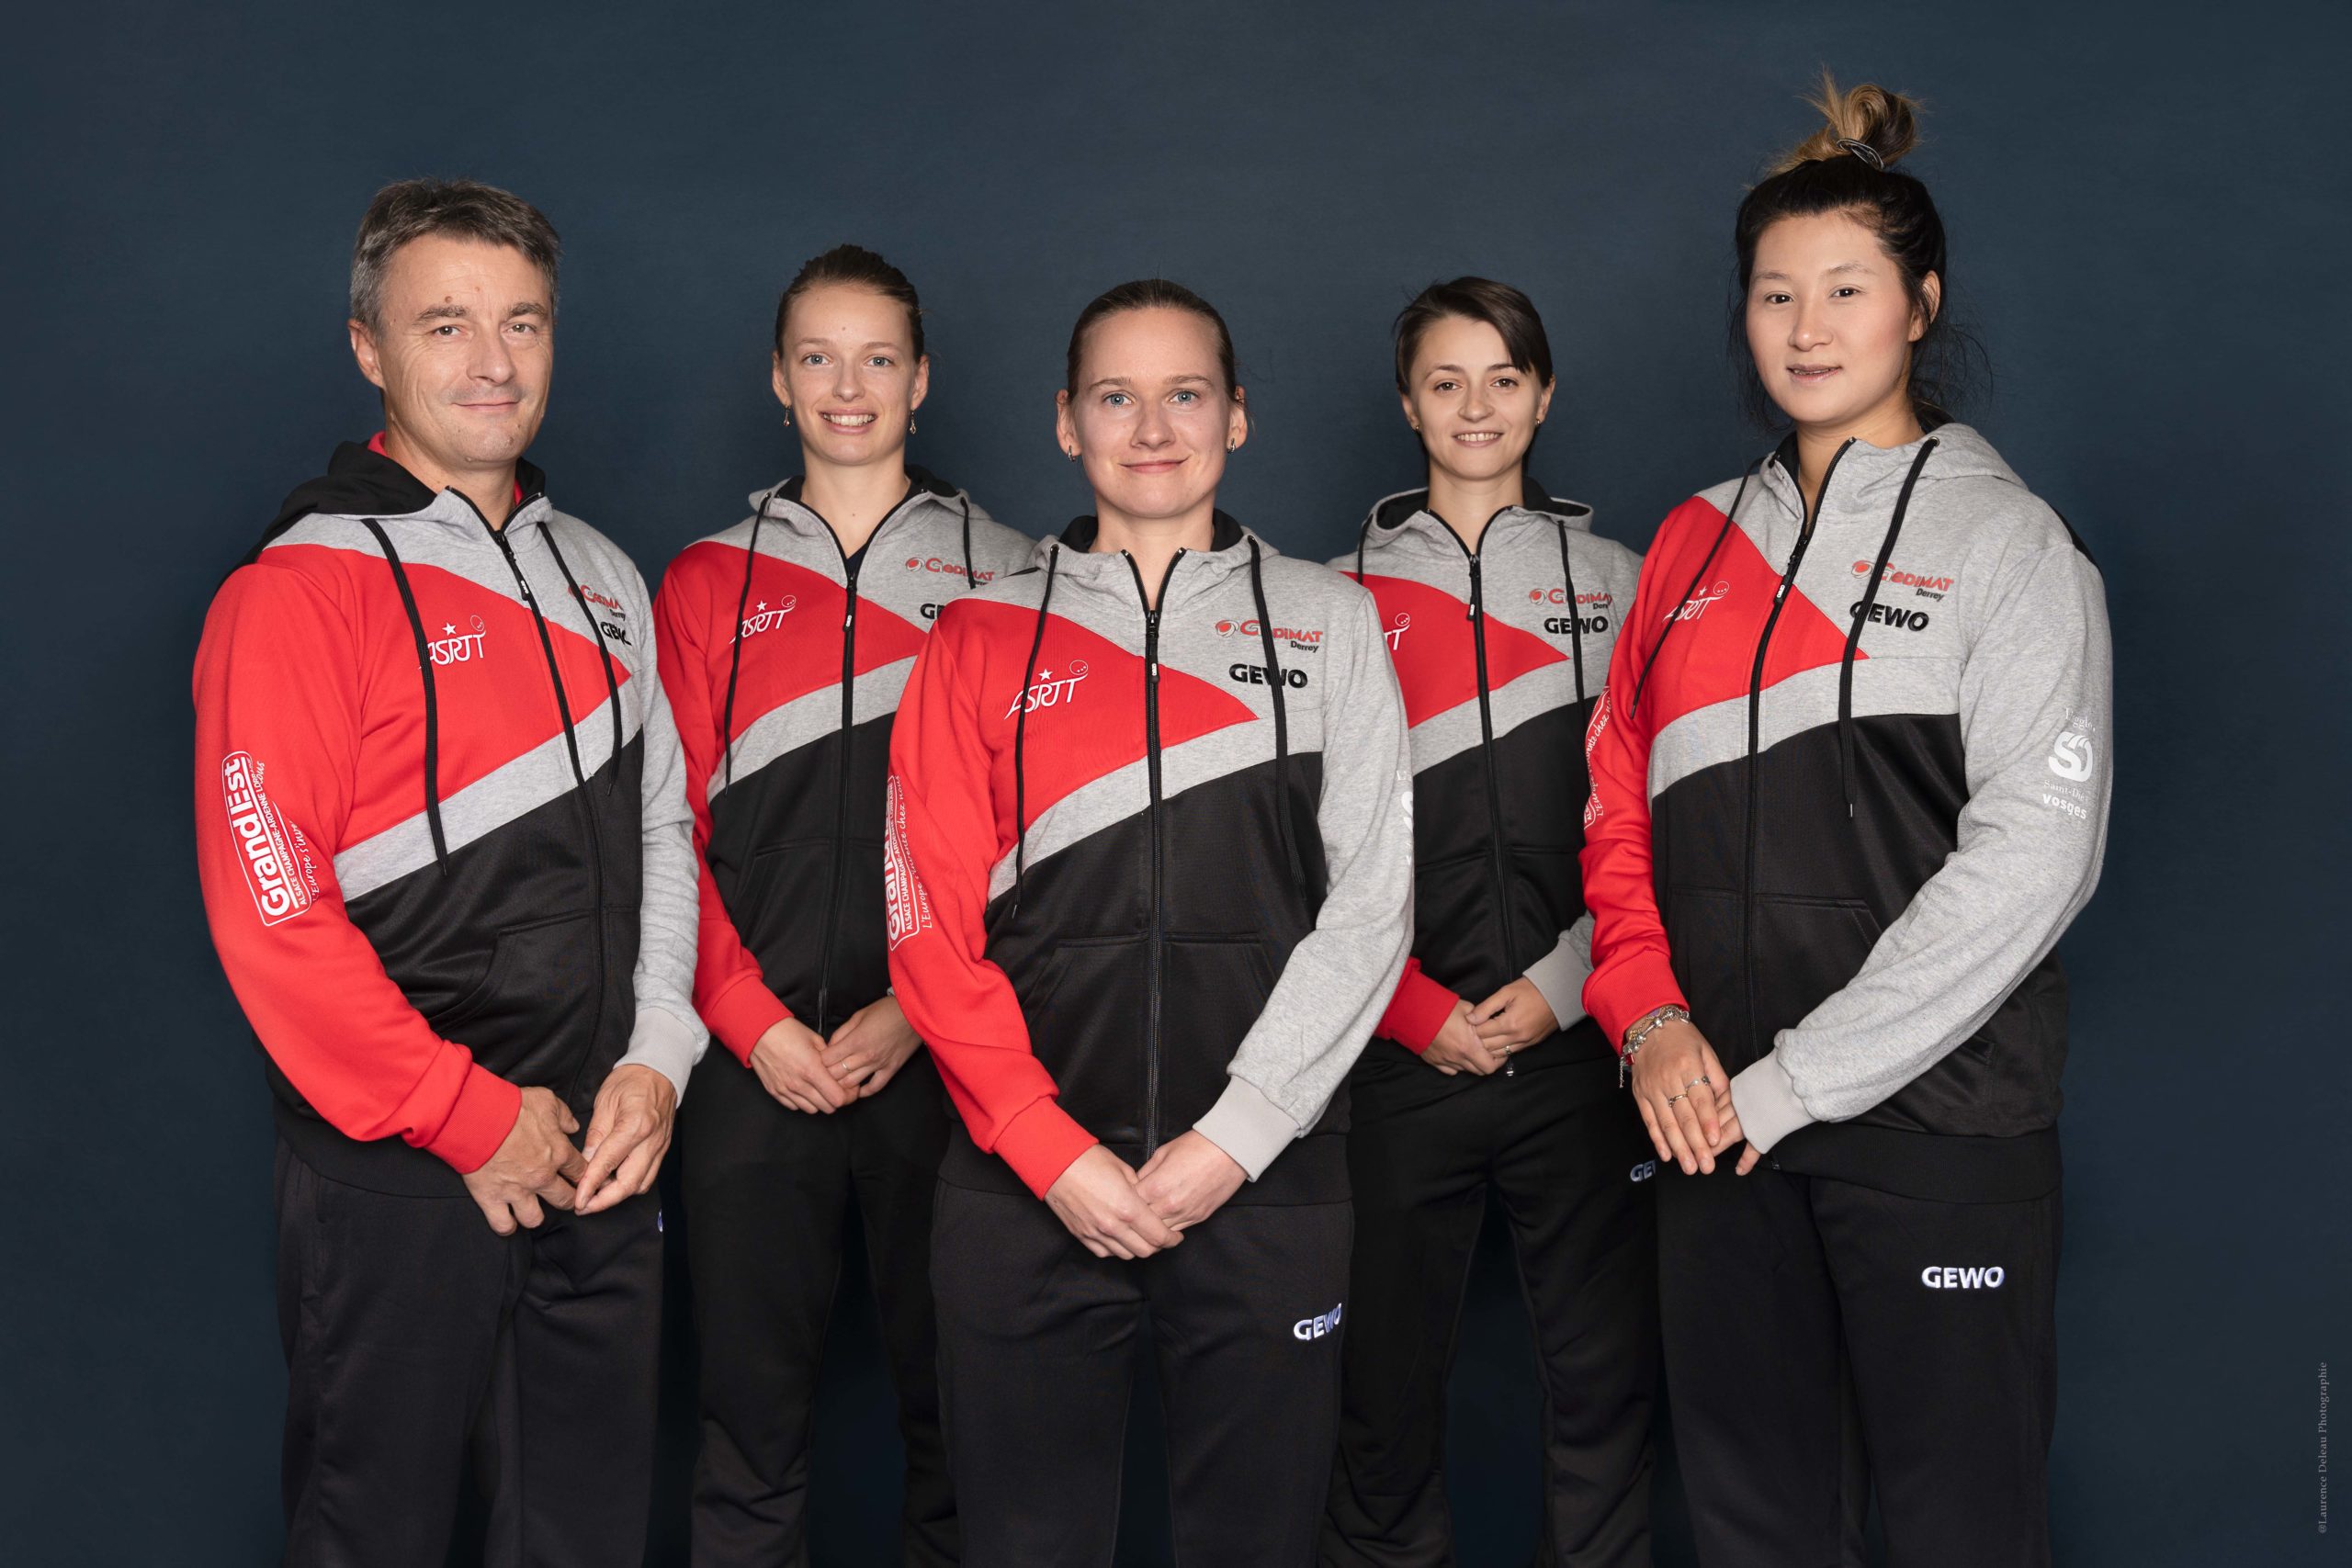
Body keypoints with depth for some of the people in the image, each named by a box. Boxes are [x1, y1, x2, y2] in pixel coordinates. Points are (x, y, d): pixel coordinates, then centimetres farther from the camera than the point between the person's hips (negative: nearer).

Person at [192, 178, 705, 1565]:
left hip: (599, 1161, 6)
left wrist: (657, 1059, 1)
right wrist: (472, 1118, -14)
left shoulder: (601, 578, 10)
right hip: (398, 1177, -6)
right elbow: (269, 911, -17)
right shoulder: (302, 588, -11)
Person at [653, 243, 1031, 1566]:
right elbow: (669, 833, 4)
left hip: (939, 1051, -1)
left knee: (956, 1382, 9)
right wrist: (755, 1021, -7)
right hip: (757, 1058, 1)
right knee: (753, 1394, 8)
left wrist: (918, 1009, -10)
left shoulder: (1007, 579, 5)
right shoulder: (709, 583, 9)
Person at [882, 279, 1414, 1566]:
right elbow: (931, 920, 0)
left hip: (1266, 1183, 0)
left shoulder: (1327, 622, 7)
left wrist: (1236, 1135, -9)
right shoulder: (984, 635, 6)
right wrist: (1051, 1149, -9)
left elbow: (1370, 898, 0)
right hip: (1025, 1183, 0)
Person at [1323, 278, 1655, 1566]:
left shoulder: (1616, 581, 9)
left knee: (1603, 1363, 6)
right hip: (1405, 1051, 0)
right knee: (1388, 1361, 6)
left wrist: (1562, 985, -6)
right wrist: (1418, 1010, -6)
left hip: (1575, 1041, 1)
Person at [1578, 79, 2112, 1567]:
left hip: (1936, 1116, -4)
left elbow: (2031, 855, -13)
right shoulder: (1700, 540, 13)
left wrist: (1794, 1079, -15)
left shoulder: (2005, 536, -3)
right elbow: (1621, 803, 12)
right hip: (1717, 1117, 5)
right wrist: (1648, 1016, -5)